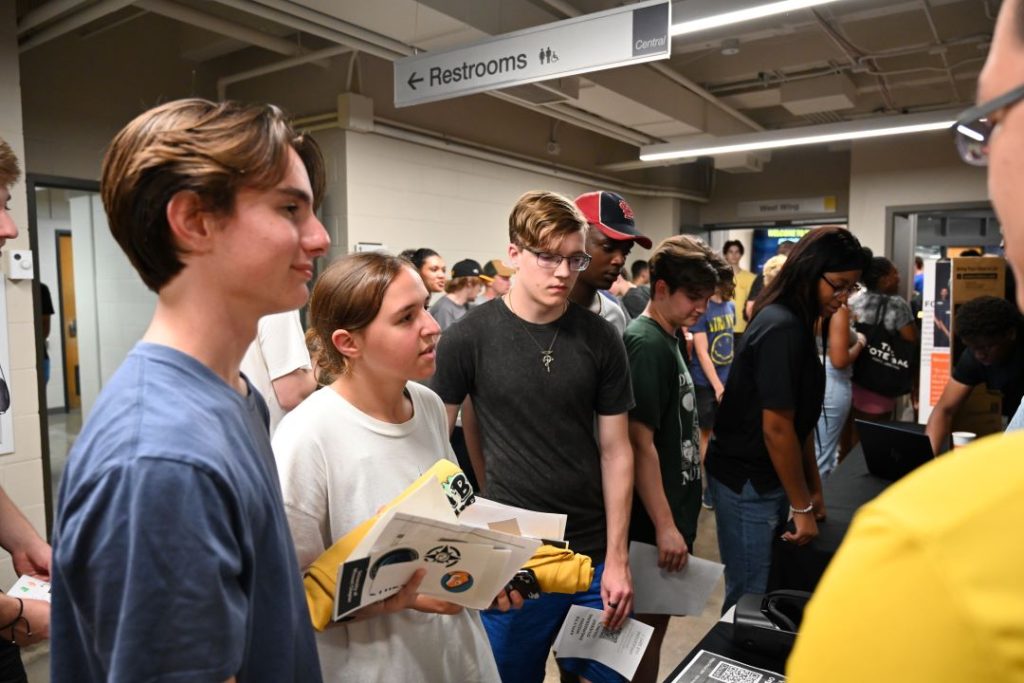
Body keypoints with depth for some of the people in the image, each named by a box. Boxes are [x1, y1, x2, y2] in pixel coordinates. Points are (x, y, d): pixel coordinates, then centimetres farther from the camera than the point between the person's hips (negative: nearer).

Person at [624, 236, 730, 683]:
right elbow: (640, 442, -24)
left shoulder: (669, 338, 9)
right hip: (655, 520, -9)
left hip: (675, 509, 9)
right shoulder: (646, 344, -20)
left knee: (658, 618, 21)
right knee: (649, 624, 7)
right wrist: (664, 525, -22)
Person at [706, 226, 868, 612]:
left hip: (767, 479, 9)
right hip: (747, 484, -9)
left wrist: (813, 489, 15)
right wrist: (802, 507, -10)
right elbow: (777, 428, -20)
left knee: (765, 591, 19)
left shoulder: (796, 323, 8)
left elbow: (799, 420, 12)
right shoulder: (781, 328, -21)